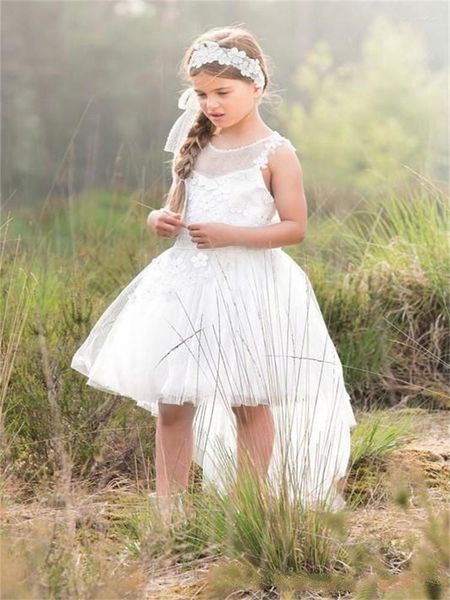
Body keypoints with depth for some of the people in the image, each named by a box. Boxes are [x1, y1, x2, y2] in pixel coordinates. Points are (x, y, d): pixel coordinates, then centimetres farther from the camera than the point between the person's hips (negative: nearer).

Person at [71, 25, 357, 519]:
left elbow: (294, 227, -10)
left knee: (249, 403, 6)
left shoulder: (274, 153, -6)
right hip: (187, 283, 5)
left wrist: (231, 235, -20)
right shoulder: (196, 145, 10)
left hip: (248, 288, -5)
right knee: (170, 402, 4)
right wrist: (160, 220, -5)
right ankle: (167, 503, 12)